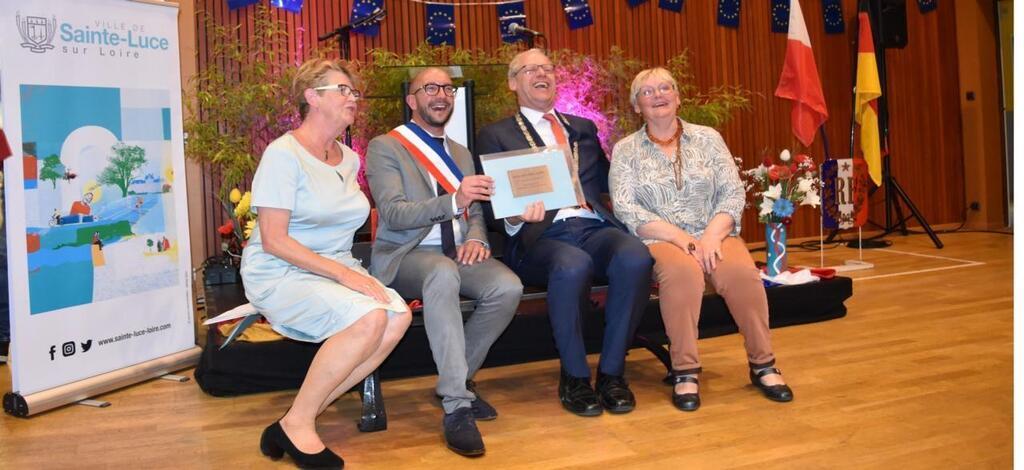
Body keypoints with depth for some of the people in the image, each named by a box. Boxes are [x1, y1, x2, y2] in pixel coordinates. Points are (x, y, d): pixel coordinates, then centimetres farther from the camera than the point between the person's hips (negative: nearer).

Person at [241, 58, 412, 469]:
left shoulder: (349, 158, 12)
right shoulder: (285, 154, -11)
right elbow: (274, 241, -17)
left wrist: (352, 272, -2)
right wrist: (343, 273, -22)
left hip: (337, 270, 7)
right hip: (281, 275, -7)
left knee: (398, 315, -22)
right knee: (368, 317, -31)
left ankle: (303, 418, -12)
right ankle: (296, 425, -14)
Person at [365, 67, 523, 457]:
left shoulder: (461, 153, 22)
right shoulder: (385, 147, 1)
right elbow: (392, 214, -12)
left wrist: (476, 238, -7)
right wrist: (454, 201, -27)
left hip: (458, 253, 5)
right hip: (406, 255, -5)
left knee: (508, 287, -26)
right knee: (443, 273, -40)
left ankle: (458, 379, -4)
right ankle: (456, 405, -35)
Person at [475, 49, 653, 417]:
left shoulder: (583, 128, 28)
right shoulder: (496, 136, 16)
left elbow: (609, 181, 23)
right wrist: (515, 216, -17)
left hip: (596, 227, 4)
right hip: (543, 236, -3)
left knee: (635, 256, -30)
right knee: (572, 265, -37)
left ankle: (612, 371, -16)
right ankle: (575, 377, -16)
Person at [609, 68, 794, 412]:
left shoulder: (708, 138, 12)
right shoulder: (625, 151, 7)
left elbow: (733, 193, 4)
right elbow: (626, 209, -5)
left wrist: (712, 235, -15)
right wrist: (680, 238, -17)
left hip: (714, 235, 2)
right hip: (659, 241, -2)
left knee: (741, 270, -30)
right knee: (682, 270, -36)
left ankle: (762, 363, -12)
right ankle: (684, 370, -24)